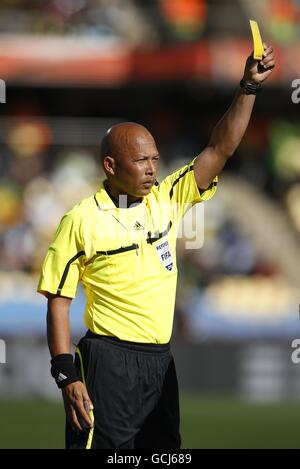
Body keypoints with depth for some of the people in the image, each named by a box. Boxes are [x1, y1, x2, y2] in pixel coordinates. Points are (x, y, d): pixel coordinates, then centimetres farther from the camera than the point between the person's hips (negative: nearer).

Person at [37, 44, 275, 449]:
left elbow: (220, 149, 1)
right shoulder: (82, 220, -8)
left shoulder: (167, 199, 6)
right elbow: (59, 299, -7)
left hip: (160, 361, 6)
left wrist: (249, 88, -10)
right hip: (108, 362, -6)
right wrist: (67, 375, -14)